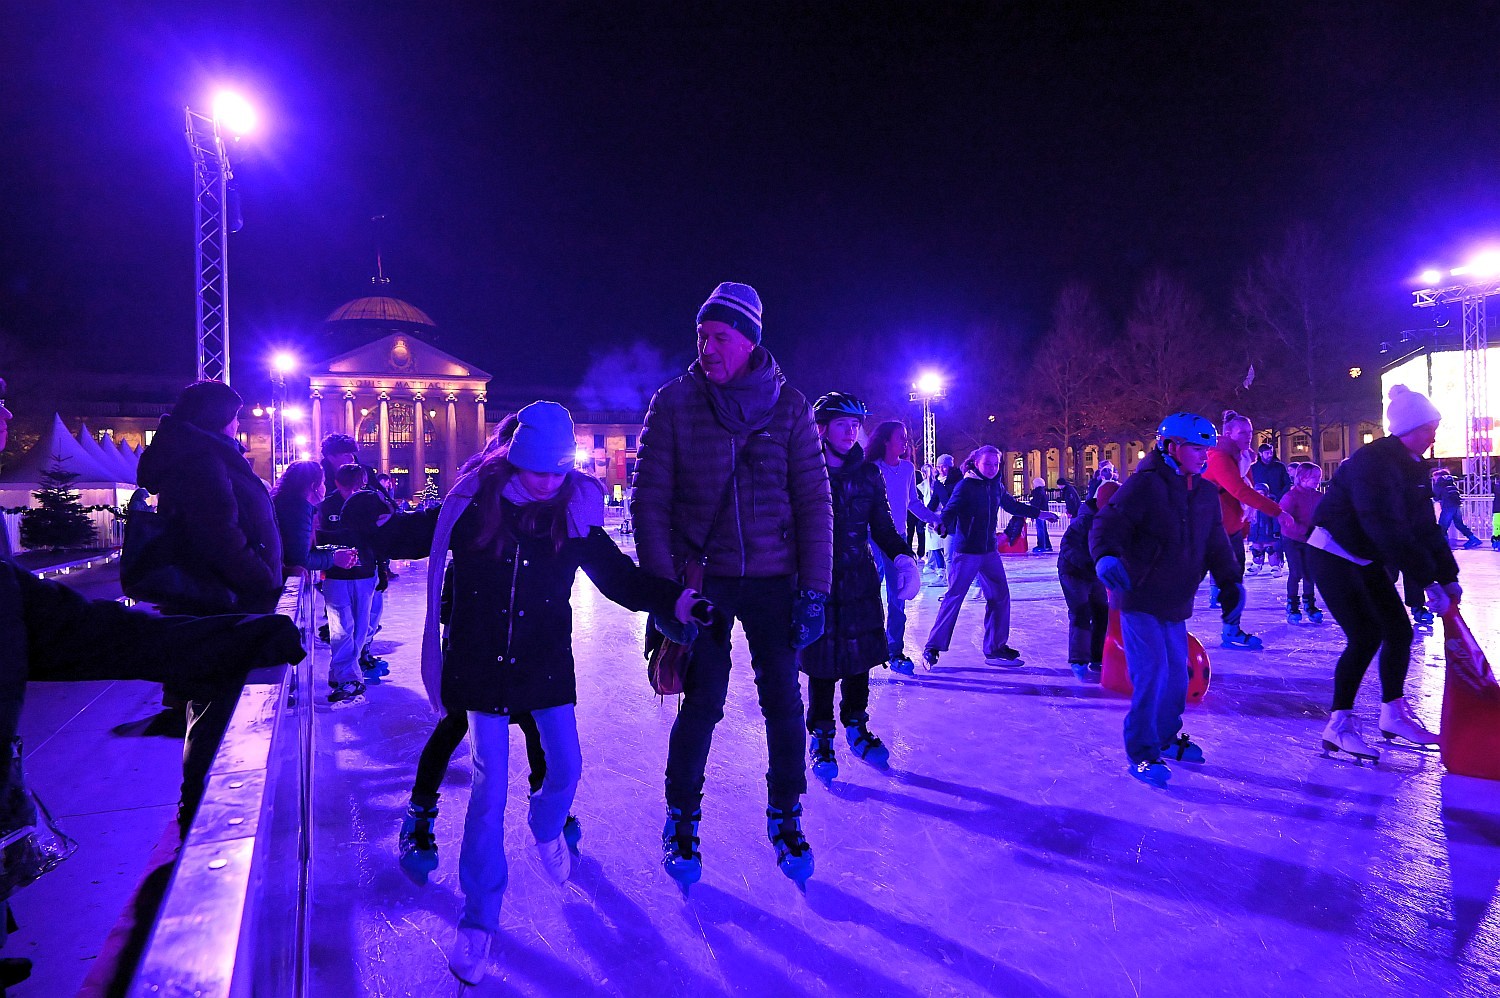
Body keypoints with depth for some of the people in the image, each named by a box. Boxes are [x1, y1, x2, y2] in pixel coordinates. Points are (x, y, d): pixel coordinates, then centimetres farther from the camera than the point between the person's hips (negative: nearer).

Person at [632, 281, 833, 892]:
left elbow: (813, 500, 0)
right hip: (702, 579, -1)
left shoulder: (788, 406, 0)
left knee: (784, 703, 4)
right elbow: (650, 502, -4)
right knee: (702, 704, 0)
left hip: (774, 579, 1)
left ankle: (786, 819, 26)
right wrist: (663, 590, -10)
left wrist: (814, 590, -5)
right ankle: (681, 822, 24)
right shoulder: (675, 403, -3)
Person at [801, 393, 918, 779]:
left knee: (861, 654, 11)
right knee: (822, 663, 1)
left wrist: (903, 557, -5)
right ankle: (821, 737, 21)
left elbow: (882, 526, 12)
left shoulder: (868, 475, 6)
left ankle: (856, 726, 32)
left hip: (860, 581, 4)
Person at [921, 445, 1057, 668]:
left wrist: (1039, 513, 33)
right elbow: (951, 510, -22)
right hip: (967, 552, -7)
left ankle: (995, 648, 21)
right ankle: (933, 648, 1)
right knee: (954, 598, -7)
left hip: (990, 551, 7)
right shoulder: (966, 486, -12)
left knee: (1000, 596, 8)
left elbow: (1012, 505, 25)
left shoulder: (996, 486, 8)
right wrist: (943, 524, -43)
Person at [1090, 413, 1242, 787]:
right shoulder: (1145, 484, -16)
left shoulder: (1206, 494, 8)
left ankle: (1166, 737, 36)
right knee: (1152, 672, -12)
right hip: (1139, 598, -8)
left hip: (1176, 603, 8)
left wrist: (1230, 580, 3)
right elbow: (1108, 523, -24)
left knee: (1177, 672, 16)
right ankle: (1141, 752, 1)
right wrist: (1106, 556, -42)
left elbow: (1216, 542, 15)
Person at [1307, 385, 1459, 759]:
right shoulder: (1372, 462, -23)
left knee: (1399, 631, 9)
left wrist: (1448, 576, 3)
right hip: (1334, 556, -9)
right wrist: (1428, 581, -25)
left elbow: (1425, 526, 8)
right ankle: (1339, 725, -2)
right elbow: (1389, 531, -28)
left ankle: (1394, 715, 24)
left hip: (1367, 559, 9)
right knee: (1365, 637, -12)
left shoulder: (1411, 467, 6)